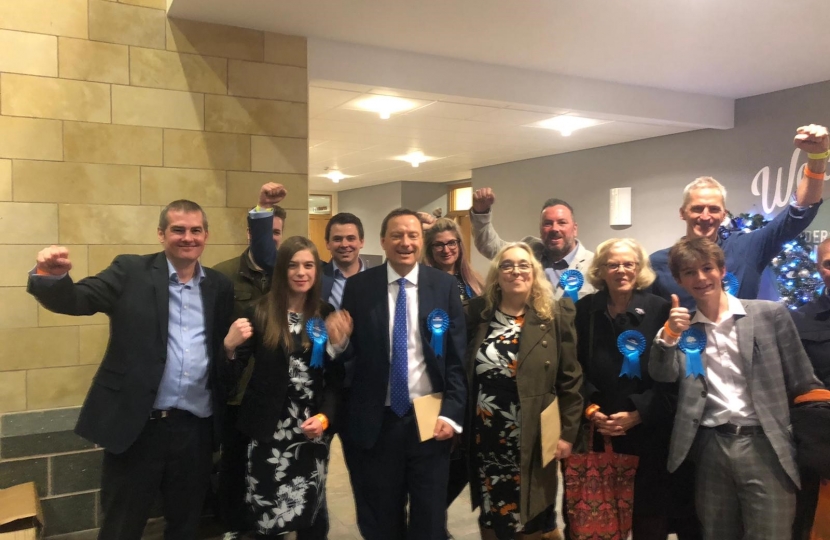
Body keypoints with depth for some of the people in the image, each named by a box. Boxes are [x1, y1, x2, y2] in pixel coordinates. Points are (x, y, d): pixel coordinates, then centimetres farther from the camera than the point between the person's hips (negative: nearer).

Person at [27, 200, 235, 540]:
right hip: (137, 425, -3)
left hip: (196, 429, 3)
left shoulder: (220, 287, 9)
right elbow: (75, 299, -14)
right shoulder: (131, 271, -1)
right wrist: (52, 277, -31)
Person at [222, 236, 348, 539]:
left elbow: (336, 378, 4)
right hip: (268, 432, -1)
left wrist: (325, 417, -11)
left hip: (312, 432, 2)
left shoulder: (327, 317, 3)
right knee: (265, 515, 2)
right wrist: (230, 346, -22)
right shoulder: (259, 314, -3)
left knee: (310, 515, 9)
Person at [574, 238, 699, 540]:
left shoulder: (660, 310, -3)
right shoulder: (585, 310, 4)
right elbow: (576, 369, 6)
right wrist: (590, 409, -7)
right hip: (599, 432, 2)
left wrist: (637, 415, -12)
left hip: (649, 432, -1)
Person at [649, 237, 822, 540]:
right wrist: (669, 334, -21)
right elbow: (662, 376, -6)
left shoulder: (770, 314, 0)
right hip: (710, 450, 2)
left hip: (764, 446, -2)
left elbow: (804, 385, 2)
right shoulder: (681, 327, 7)